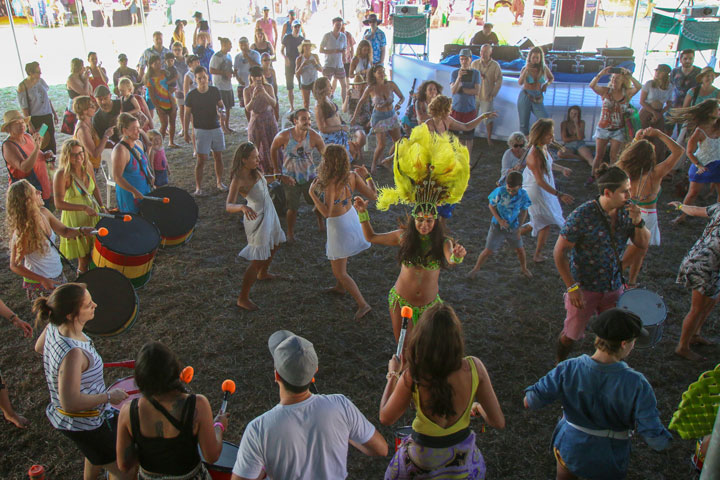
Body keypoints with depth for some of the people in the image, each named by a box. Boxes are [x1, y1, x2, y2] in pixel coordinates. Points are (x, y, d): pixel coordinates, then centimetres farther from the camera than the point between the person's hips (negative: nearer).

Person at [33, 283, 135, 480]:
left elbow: (39, 347, 10)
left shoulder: (54, 327, -12)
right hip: (83, 424, -9)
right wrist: (109, 396, -22)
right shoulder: (72, 353, -38)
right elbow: (70, 403, -34)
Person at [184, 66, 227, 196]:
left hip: (216, 128, 4)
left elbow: (221, 105, 13)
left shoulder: (215, 91, 1)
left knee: (218, 157, 11)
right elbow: (187, 114, -1)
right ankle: (198, 187, 2)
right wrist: (186, 132, -1)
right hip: (201, 130, -4)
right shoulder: (191, 95, -7)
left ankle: (219, 182, 27)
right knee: (201, 160, -6)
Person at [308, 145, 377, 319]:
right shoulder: (353, 177, -13)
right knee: (335, 257, 33)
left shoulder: (332, 184, -31)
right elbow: (373, 195, -8)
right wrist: (367, 176, 6)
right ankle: (340, 287, 52)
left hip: (339, 226, -8)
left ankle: (362, 304, 4)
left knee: (339, 272, 6)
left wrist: (312, 193, -27)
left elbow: (326, 212, -35)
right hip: (351, 217, 8)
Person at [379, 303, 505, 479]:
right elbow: (498, 422, -13)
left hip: (424, 458, -2)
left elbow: (385, 418, -11)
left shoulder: (411, 377, -28)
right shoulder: (474, 366, -22)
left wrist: (393, 375, 0)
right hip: (463, 456, 2)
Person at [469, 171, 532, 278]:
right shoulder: (500, 191, -23)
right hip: (497, 226, -2)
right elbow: (491, 206, -9)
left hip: (513, 227, 2)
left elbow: (524, 211, 0)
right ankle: (476, 268, 22)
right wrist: (499, 220, -20)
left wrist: (519, 227, 0)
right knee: (488, 251, 0)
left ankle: (524, 268, 43)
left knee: (520, 249, 15)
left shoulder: (523, 195, -15)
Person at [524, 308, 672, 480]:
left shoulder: (569, 370, -25)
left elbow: (530, 402, -22)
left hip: (570, 449, 1)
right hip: (609, 462, -1)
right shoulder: (636, 384, -28)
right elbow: (657, 440, -25)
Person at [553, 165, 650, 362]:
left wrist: (638, 223, -17)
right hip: (584, 287, -5)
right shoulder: (582, 215, -23)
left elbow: (643, 244, 3)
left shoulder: (626, 210, -6)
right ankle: (559, 365, 37)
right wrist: (572, 287, -17)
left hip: (614, 287, 5)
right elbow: (559, 252, -17)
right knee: (571, 335, 10)